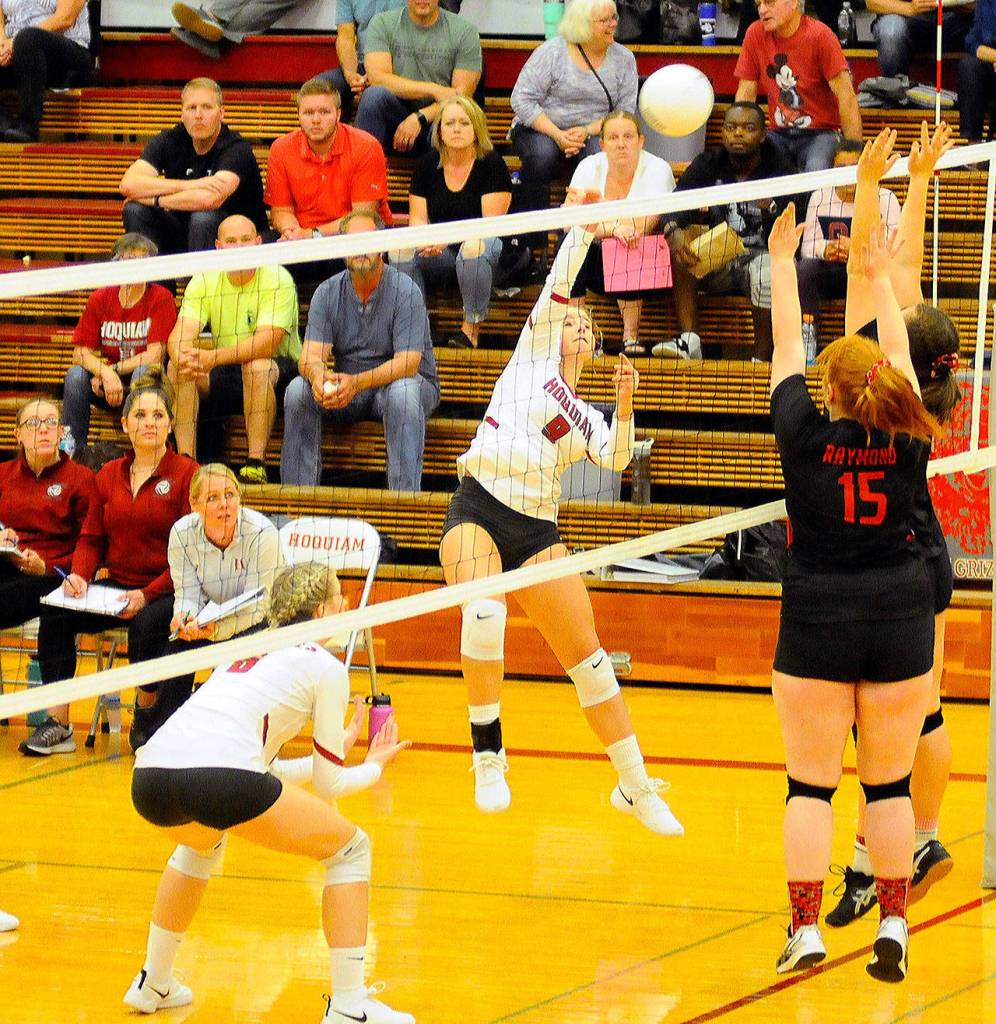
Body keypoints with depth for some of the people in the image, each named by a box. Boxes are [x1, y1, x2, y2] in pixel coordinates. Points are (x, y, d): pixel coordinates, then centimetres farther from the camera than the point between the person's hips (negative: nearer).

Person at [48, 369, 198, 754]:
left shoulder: (186, 474, -3)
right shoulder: (109, 476, 14)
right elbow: (92, 538, 16)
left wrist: (148, 595, -19)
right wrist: (79, 575, -7)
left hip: (166, 592, -5)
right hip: (116, 588, 5)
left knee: (148, 622, -37)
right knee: (56, 614, -20)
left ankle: (146, 714, -11)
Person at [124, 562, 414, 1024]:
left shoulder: (246, 650, 31)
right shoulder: (325, 668, 13)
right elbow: (328, 786, 16)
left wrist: (335, 752, 47)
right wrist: (375, 766, 36)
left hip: (150, 777, 7)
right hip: (220, 781, -7)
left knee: (200, 843, 42)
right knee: (350, 849, 13)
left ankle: (153, 985, 43)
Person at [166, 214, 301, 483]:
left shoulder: (277, 280, -15)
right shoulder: (203, 281, -1)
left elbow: (267, 342, -29)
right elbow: (181, 335, -13)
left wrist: (214, 357, -41)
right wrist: (183, 357, -39)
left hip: (279, 373, -4)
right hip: (225, 380, 4)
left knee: (257, 365, -37)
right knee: (178, 367, -21)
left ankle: (256, 463, -34)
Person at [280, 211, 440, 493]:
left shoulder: (405, 291, -15)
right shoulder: (328, 293, -2)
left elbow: (408, 362, -23)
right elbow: (311, 355, -11)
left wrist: (357, 382, -40)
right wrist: (318, 376, -38)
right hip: (348, 390, 4)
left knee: (402, 393, -38)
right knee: (298, 390, -21)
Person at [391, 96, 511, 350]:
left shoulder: (492, 164, -8)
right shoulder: (427, 165, 4)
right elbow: (417, 218, 4)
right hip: (440, 260, 4)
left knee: (474, 248, -39)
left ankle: (471, 327, -23)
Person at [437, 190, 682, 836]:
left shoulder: (588, 419, 20)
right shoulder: (534, 354, 13)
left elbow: (618, 459, 0)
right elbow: (558, 286, 2)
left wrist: (625, 403, -14)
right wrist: (582, 229, -5)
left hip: (536, 529, 4)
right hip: (477, 510, -4)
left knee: (588, 654, 1)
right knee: (484, 614, -32)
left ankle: (636, 785, 10)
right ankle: (489, 756, -23)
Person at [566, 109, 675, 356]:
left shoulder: (657, 169, -13)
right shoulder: (590, 167, -6)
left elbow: (643, 225, -27)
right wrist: (613, 229, -38)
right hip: (598, 269, 2)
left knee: (626, 244, -34)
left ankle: (631, 336, -27)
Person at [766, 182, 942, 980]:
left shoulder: (806, 437, -8)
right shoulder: (909, 443, -2)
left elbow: (787, 347, 4)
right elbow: (900, 358, 13)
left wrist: (783, 261, 16)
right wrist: (881, 281, 27)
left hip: (818, 625, -2)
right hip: (901, 622, 2)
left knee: (811, 785, 2)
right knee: (889, 784, 7)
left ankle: (806, 932, -4)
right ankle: (894, 931, 5)